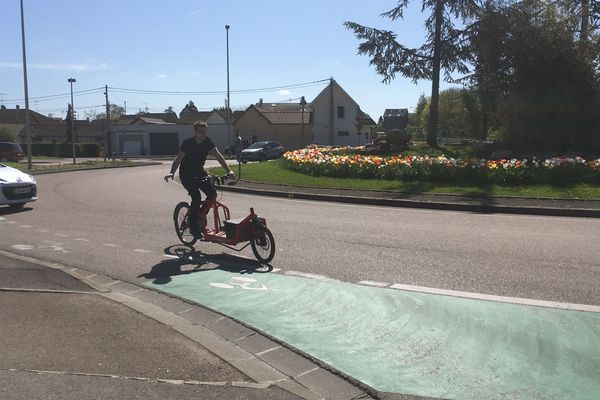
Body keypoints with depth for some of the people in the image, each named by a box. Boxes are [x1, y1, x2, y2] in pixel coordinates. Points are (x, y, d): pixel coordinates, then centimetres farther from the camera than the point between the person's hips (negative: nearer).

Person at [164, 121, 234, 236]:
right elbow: (178, 159, -29)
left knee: (212, 194, -11)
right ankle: (193, 227, -9)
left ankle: (200, 215, 13)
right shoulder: (188, 143, -21)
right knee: (196, 197, -22)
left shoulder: (208, 142, -7)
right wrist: (171, 173, -47)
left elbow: (218, 156, -10)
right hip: (186, 174, -5)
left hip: (199, 172, 5)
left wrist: (228, 170, -22)